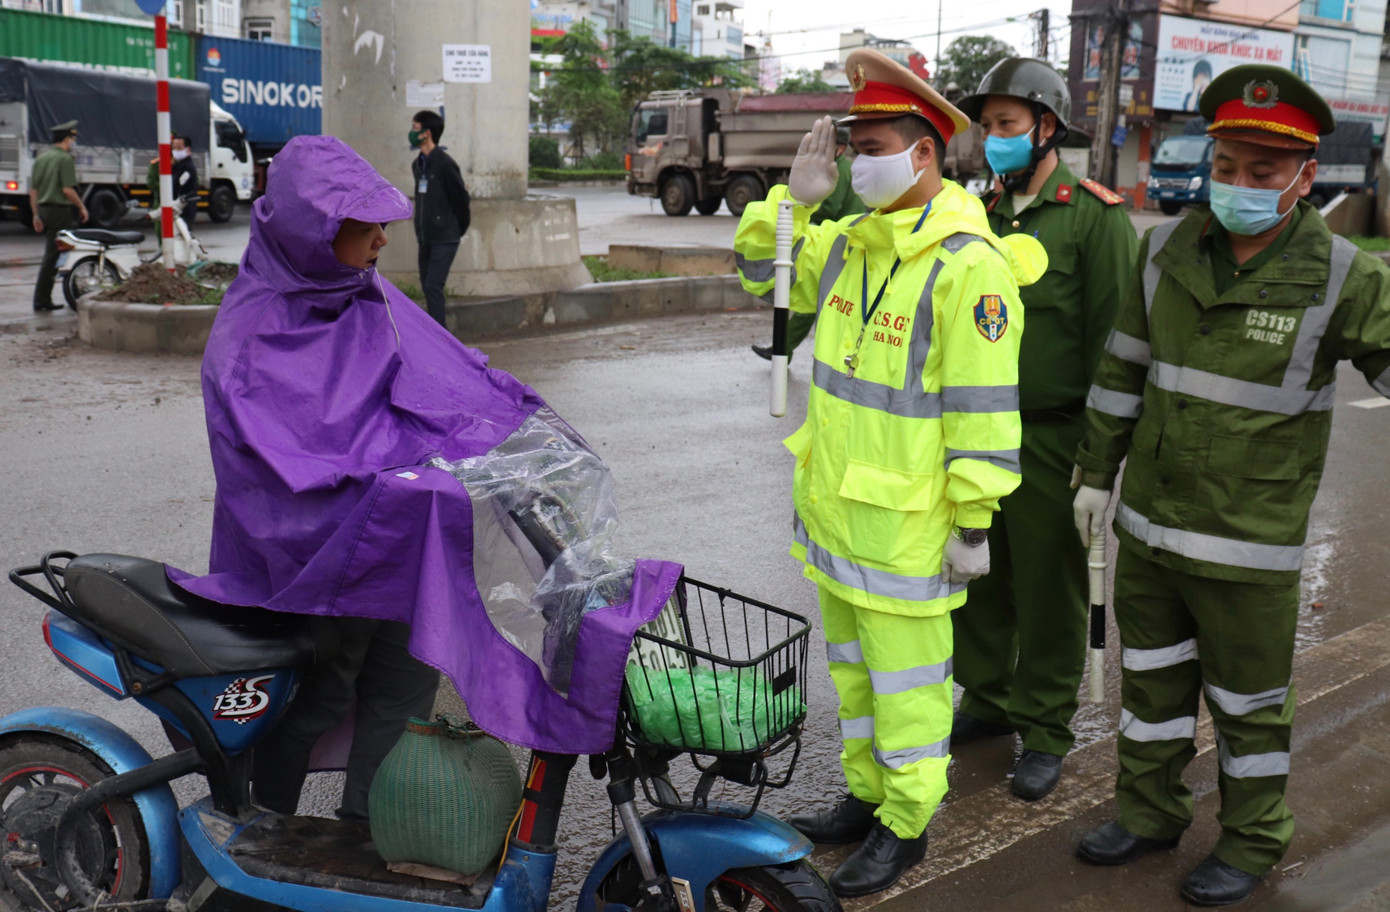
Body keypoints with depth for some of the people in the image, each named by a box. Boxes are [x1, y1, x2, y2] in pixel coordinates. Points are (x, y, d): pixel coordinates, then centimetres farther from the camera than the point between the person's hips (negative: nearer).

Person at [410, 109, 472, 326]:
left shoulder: (445, 164, -14)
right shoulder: (417, 164, 12)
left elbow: (461, 198, -9)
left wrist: (459, 229, 1)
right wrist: (420, 229, 17)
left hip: (445, 238, -8)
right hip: (426, 238, 8)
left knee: (433, 286, -14)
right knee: (427, 287, 9)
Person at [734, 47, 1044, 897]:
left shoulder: (969, 263, -19)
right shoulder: (851, 242, 5)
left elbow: (985, 409, -19)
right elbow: (764, 271, 19)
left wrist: (973, 523, -17)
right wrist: (796, 197, 1)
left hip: (903, 521, -8)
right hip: (833, 505, 9)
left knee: (905, 677, 5)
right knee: (852, 663, 21)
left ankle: (905, 826, 22)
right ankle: (866, 795, 38)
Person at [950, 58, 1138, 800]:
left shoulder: (1096, 216, -8)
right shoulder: (982, 214, 11)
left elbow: (1110, 337, -10)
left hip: (1051, 439, -6)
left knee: (1048, 592, 5)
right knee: (977, 580, 14)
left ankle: (1045, 732, 20)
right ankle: (987, 702, 32)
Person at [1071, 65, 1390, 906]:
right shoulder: (1168, 251, -1)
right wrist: (1097, 472, 12)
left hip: (1250, 544, -4)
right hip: (1147, 523, 4)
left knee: (1249, 702, 11)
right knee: (1152, 678, 19)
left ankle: (1253, 841, 33)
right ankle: (1150, 812, 39)